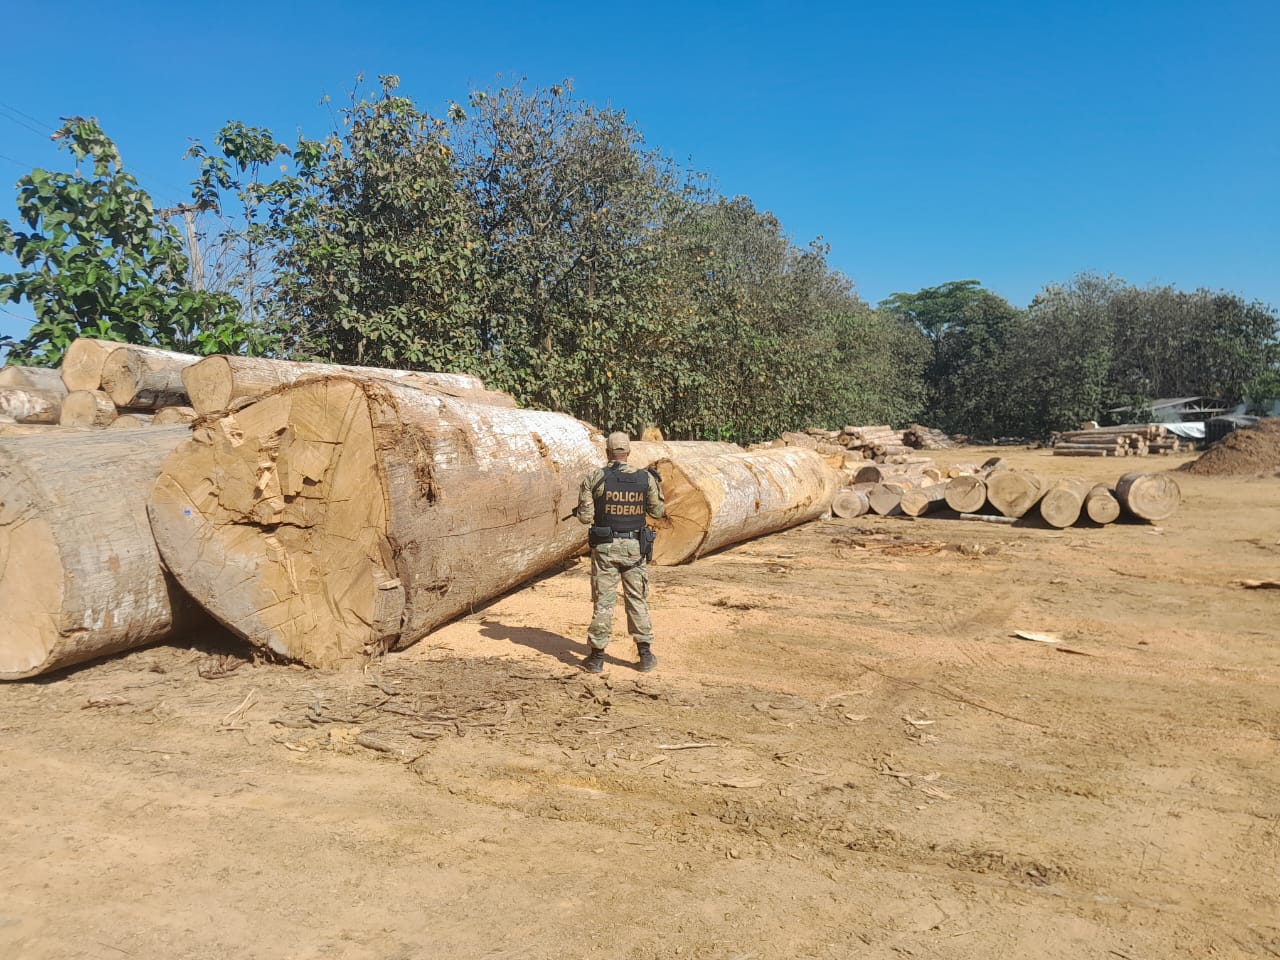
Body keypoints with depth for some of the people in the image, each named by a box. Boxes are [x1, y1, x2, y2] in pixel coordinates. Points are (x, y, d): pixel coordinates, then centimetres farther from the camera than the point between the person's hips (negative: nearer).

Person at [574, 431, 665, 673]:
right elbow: (657, 511, 9)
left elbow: (585, 517, -8)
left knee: (603, 601, 5)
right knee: (637, 600, 12)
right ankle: (645, 655, 15)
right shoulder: (645, 478, -2)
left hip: (605, 546, -1)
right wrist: (658, 484, 23)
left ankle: (597, 657, 10)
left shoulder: (594, 478, -8)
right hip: (634, 546, 1)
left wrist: (579, 509, 15)